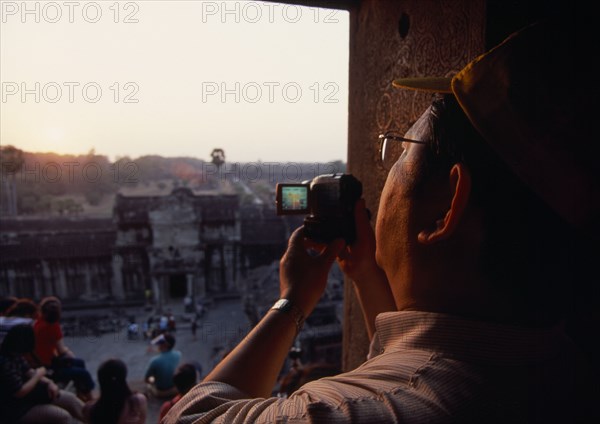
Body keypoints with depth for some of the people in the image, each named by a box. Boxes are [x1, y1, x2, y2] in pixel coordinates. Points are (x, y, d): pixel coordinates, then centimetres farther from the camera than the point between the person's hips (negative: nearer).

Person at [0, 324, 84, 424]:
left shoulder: (16, 355, -1)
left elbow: (29, 372, 10)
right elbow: (20, 392, -28)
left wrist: (49, 382, -6)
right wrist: (38, 375, -14)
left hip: (27, 393, 10)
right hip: (16, 409, -10)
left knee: (70, 398, 8)